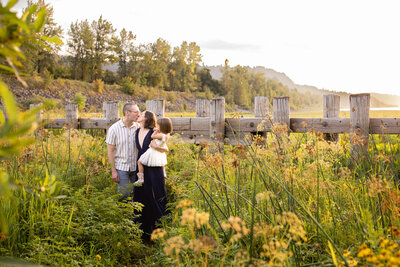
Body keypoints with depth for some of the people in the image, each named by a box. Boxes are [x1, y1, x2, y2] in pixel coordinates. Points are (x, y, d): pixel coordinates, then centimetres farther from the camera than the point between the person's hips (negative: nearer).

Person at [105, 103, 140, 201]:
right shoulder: (114, 129, -6)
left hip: (136, 167, 3)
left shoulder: (138, 127, 1)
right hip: (121, 168, -3)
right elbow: (110, 151, -4)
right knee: (124, 196, -1)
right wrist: (113, 171, -6)